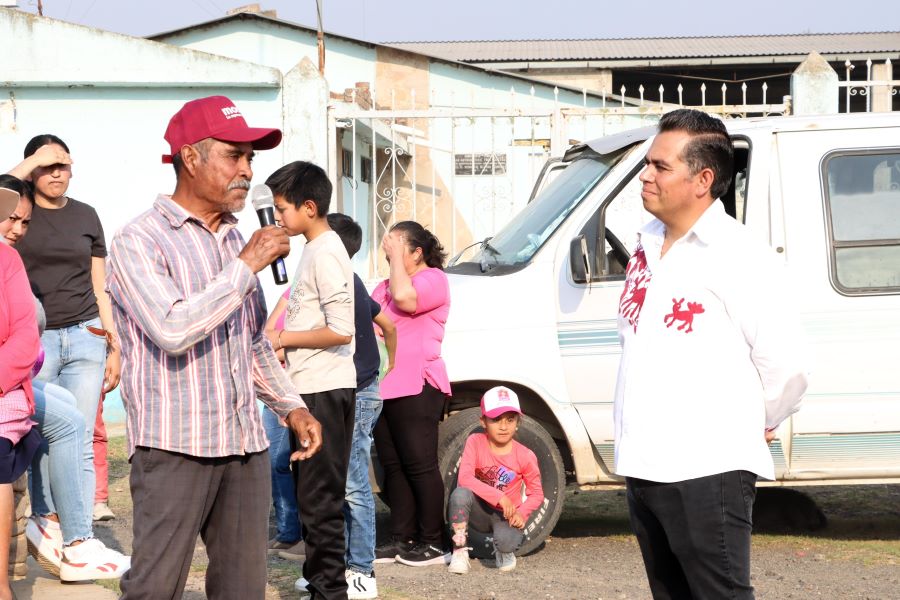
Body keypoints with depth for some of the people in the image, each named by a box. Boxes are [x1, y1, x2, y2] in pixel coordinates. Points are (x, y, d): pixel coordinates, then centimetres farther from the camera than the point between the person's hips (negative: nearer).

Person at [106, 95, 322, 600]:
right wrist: (247, 266, -16)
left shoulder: (235, 240, 16)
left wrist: (292, 406, 16)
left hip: (245, 444, 7)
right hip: (175, 446, -7)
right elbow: (173, 331, -22)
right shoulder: (140, 241, -7)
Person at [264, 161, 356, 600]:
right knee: (311, 492, 16)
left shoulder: (325, 253, -16)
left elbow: (341, 331, -23)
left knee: (319, 497, -6)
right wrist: (283, 343, 11)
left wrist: (283, 339, -13)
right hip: (311, 388, 10)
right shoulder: (315, 249, 14)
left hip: (325, 391, -10)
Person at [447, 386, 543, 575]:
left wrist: (521, 513, -20)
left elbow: (536, 493, 0)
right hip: (479, 511, 1)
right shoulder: (475, 442, -10)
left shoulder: (525, 456, -9)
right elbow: (465, 478, -23)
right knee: (460, 493, -34)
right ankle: (460, 552, -20)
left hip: (507, 514, -1)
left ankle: (504, 552, 6)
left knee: (506, 541, -36)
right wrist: (499, 497, -30)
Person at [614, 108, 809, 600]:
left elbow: (786, 366, -15)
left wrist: (758, 423, 0)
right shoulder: (646, 249, 12)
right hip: (643, 466, 8)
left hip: (705, 472, -8)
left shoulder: (739, 257, -14)